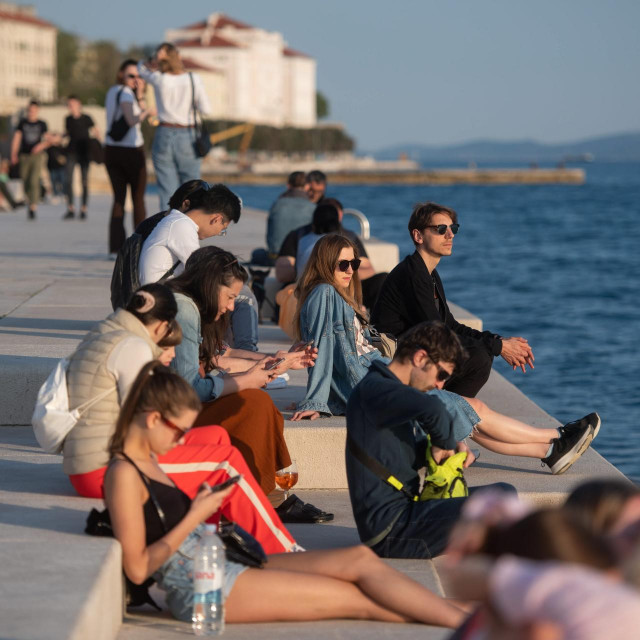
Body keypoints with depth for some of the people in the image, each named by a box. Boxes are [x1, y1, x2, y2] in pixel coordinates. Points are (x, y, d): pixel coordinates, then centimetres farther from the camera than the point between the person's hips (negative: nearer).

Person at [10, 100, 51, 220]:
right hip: (24, 156, 2)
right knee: (26, 182, 4)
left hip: (37, 156, -2)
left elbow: (48, 140, 6)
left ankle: (33, 208, -19)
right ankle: (31, 202, 27)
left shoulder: (42, 124, 5)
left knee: (34, 181, -16)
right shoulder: (22, 122, 7)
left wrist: (41, 145, -15)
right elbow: (16, 139, 5)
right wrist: (14, 155, -4)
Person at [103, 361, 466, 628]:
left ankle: (464, 622, -4)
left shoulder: (146, 461, 14)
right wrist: (194, 518, -14)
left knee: (359, 559, -1)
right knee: (355, 598, -7)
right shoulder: (124, 474, -15)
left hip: (219, 564, 10)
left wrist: (202, 506, 4)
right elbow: (137, 568, -18)